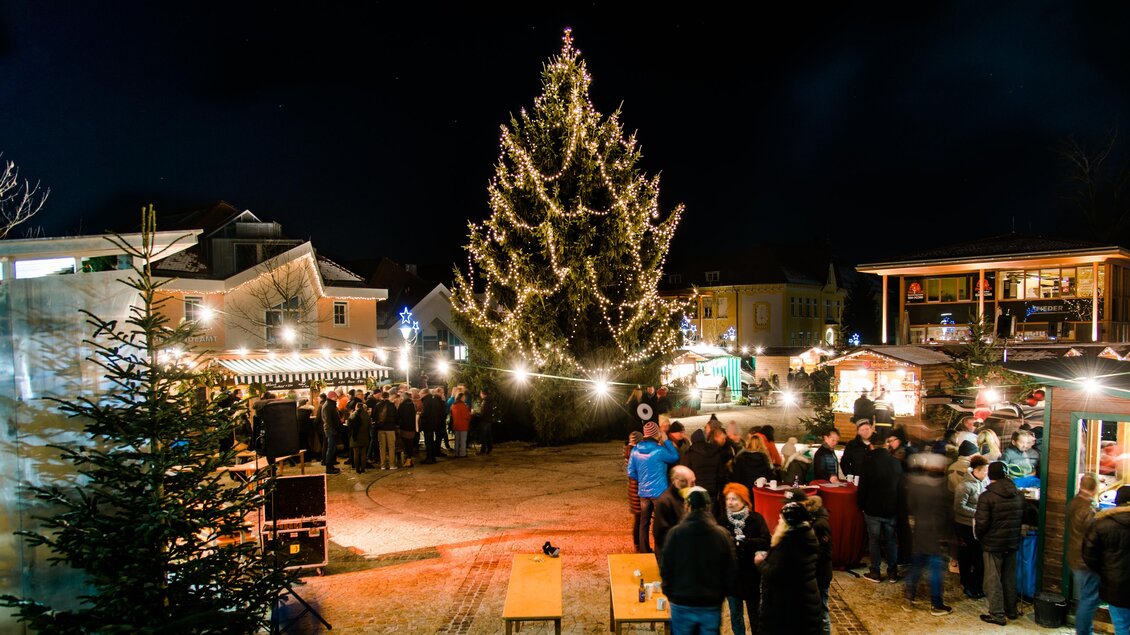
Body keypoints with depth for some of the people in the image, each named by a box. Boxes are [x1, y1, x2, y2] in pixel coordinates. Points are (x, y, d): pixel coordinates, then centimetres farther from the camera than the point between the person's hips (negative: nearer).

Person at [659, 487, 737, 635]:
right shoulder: (721, 534, -7)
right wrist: (721, 594, 12)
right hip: (711, 606, 1)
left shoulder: (676, 532, -11)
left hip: (682, 604, -1)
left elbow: (665, 568, -6)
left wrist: (669, 592, 10)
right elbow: (731, 572, -1)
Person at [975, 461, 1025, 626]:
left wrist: (978, 535, 0)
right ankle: (1011, 610, 30)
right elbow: (1022, 517, 9)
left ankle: (997, 614, 9)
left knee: (993, 579, 4)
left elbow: (981, 523, -19)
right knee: (1010, 577, 19)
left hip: (993, 544, -6)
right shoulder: (1018, 495, -1)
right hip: (1013, 543, 6)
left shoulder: (987, 496, -20)